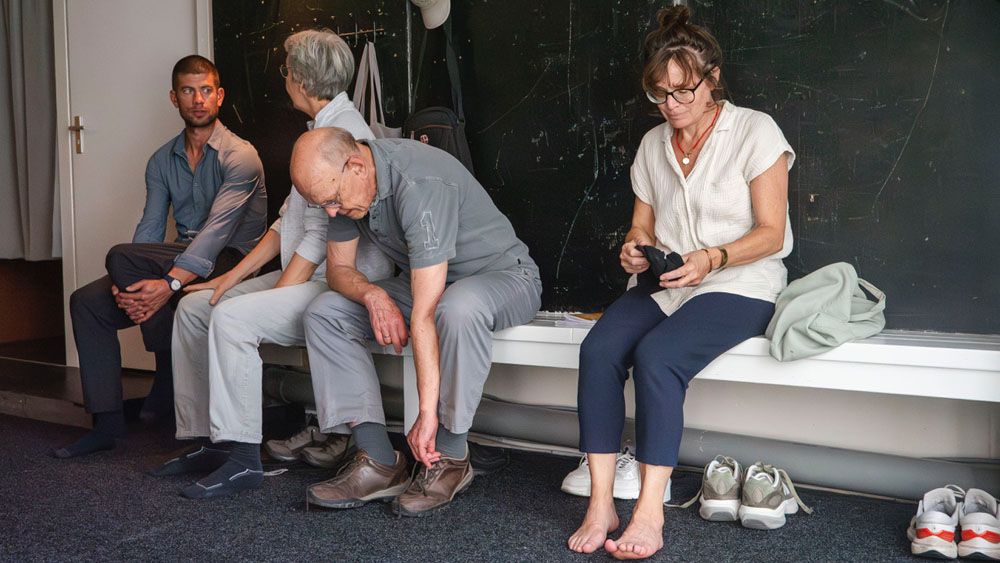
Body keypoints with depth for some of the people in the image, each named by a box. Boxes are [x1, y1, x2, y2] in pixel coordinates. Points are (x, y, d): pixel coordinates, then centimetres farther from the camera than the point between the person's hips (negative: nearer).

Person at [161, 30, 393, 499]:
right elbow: (287, 222, 17)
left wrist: (274, 296, -14)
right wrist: (233, 277, 12)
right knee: (193, 307, 7)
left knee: (232, 317, -27)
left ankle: (243, 458, -18)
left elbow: (319, 237, -19)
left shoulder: (341, 132, -15)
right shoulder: (323, 128, 18)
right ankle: (204, 440, 12)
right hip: (309, 276, 10)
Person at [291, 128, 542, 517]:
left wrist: (427, 412, -35)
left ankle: (450, 459, -21)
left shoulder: (421, 185, -33)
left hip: (502, 274, -7)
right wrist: (372, 295, -22)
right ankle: (380, 461, -13)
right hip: (426, 280, 8)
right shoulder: (343, 185, -7)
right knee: (324, 313, -8)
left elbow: (424, 314, -36)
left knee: (457, 309, -42)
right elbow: (338, 268, 2)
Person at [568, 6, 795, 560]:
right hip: (664, 283, 5)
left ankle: (650, 513, -25)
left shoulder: (755, 131, -2)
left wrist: (712, 258, -23)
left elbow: (770, 233, -6)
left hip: (739, 285, -5)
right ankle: (600, 504, -23)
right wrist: (634, 248, -7)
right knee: (599, 347, -25)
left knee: (655, 355, -33)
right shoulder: (653, 144, 14)